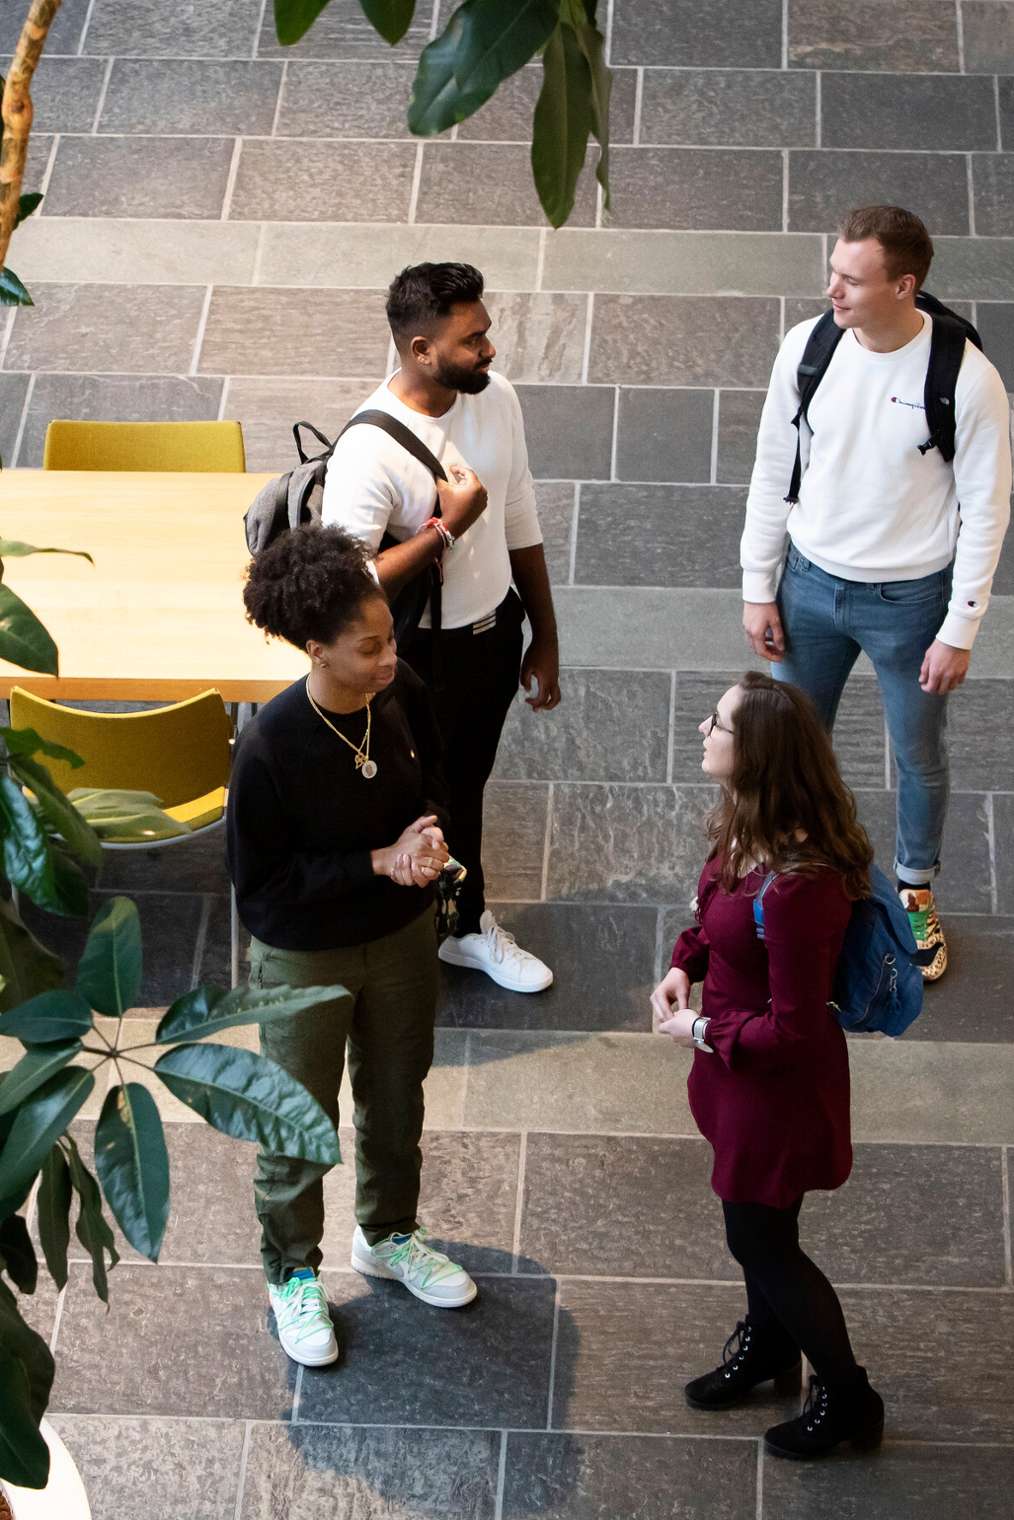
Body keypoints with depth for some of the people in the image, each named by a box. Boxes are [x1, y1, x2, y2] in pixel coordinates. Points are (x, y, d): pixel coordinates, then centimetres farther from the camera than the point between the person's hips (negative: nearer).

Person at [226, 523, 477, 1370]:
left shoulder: (404, 697, -16)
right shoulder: (271, 746, -31)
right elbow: (259, 881, -21)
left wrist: (427, 837, -18)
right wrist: (381, 861, -26)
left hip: (402, 934, 5)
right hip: (306, 958, -5)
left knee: (396, 1095, 25)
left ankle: (388, 1236, 50)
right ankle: (292, 1274, 39)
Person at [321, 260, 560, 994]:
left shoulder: (497, 397, -10)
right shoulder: (369, 452, -32)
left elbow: (521, 523, 4)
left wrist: (546, 637, 10)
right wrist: (446, 527, -33)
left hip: (496, 632, 6)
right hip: (418, 659, -6)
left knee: (466, 789, 27)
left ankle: (468, 925, 51)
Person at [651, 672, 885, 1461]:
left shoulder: (799, 884, -37)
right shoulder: (747, 829, -9)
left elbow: (791, 1030, -29)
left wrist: (703, 1032, -16)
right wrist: (684, 966, -4)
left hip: (779, 1079, -8)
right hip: (738, 1062, 8)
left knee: (760, 1237, 11)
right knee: (758, 1220, 28)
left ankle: (847, 1399, 32)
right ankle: (767, 1345, 53)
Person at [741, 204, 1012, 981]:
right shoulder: (808, 346, -13)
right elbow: (774, 469, -1)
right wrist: (759, 587, 1)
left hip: (909, 598, -3)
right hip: (812, 583, 3)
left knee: (920, 756, 17)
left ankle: (916, 891, 43)